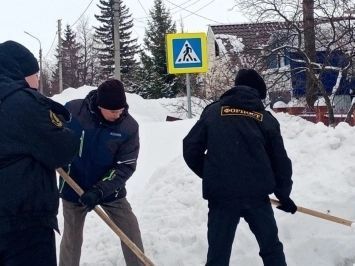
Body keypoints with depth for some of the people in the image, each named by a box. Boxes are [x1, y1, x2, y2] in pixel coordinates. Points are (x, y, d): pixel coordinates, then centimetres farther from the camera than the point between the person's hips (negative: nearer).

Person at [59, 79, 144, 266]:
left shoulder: (129, 127, -18)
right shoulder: (72, 110, -19)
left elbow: (125, 167, -17)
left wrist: (100, 190, -26)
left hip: (110, 189, 1)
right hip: (74, 187, 0)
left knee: (130, 229, 3)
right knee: (72, 237, 10)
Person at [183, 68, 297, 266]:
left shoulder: (213, 111, 7)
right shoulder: (267, 119, 8)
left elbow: (191, 149, 4)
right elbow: (280, 161, 10)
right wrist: (284, 195, 23)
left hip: (220, 195, 0)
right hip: (257, 194, 1)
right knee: (271, 248, 18)